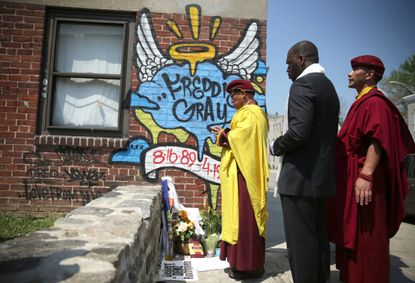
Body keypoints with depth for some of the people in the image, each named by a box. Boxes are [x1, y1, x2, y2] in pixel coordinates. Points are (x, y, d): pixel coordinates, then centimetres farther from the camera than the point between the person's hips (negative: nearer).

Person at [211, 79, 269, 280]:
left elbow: (239, 138, -21)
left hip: (244, 173, -11)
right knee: (244, 216, 13)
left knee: (244, 216, -6)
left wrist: (224, 135, -3)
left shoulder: (249, 113, -12)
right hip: (245, 171, 11)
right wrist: (226, 134, 5)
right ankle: (249, 262, 23)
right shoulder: (253, 112, 20)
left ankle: (248, 266, 4)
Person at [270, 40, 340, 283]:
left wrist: (276, 147, -5)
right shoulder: (329, 86, 19)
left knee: (300, 242, -1)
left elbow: (298, 132, -24)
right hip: (321, 175, 10)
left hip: (300, 176, -10)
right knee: (319, 239, 17)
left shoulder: (303, 84, -11)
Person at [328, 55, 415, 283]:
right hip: (350, 180, 10)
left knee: (365, 238, -1)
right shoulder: (361, 102, 18)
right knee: (352, 236, 17)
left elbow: (378, 140, -24)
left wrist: (366, 175, -32)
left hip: (362, 181, -10)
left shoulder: (374, 102, -12)